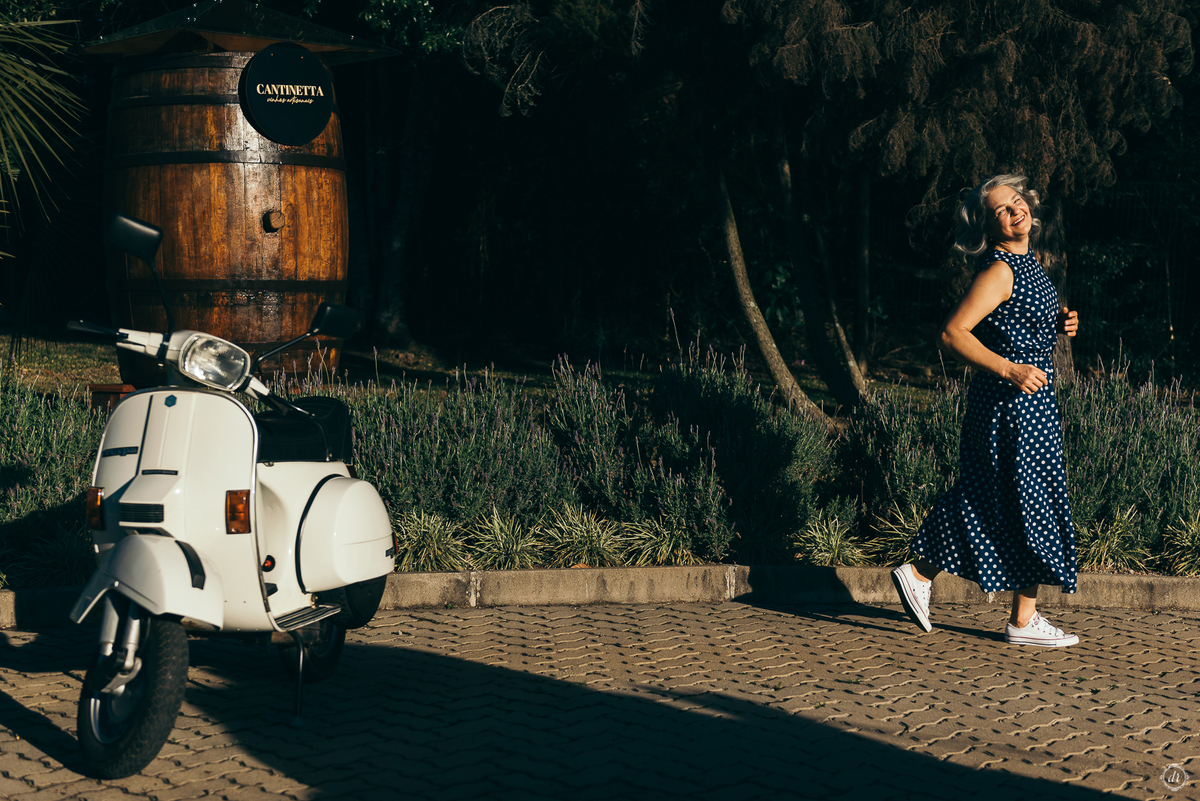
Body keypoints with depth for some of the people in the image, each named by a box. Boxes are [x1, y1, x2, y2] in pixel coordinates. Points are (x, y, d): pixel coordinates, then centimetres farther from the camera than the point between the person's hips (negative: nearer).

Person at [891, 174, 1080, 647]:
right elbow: (952, 334, -22)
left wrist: (1060, 325, 7)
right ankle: (1024, 621, 7)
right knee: (1032, 504, -3)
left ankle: (919, 573, 23)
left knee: (984, 502, 14)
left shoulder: (1028, 264, 13)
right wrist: (1009, 370, -28)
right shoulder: (999, 271, -16)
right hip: (1008, 405, -9)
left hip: (1031, 400, 9)